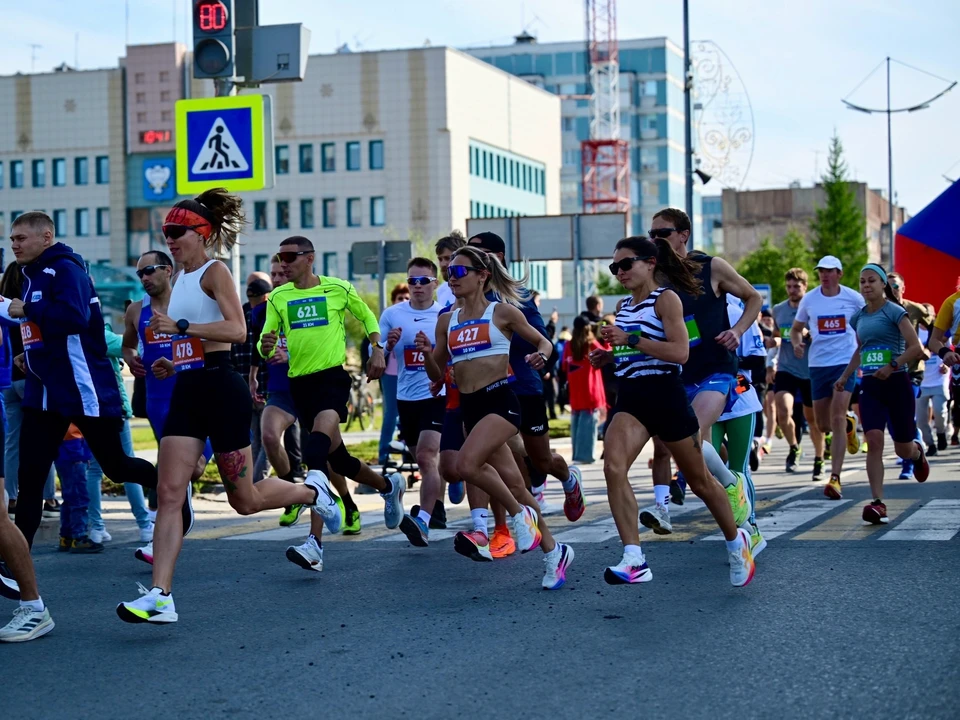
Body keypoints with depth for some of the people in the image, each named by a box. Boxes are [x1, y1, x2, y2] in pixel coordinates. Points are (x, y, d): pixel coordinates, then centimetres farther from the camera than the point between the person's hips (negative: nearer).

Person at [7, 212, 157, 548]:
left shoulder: (65, 268, -13)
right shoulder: (32, 274, 16)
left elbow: (73, 317, -28)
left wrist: (26, 310, -19)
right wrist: (29, 353, 13)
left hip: (83, 390, -8)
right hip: (43, 391, 8)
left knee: (115, 466, 5)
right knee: (30, 477, 3)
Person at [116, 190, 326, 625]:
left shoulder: (214, 272, -7)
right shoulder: (180, 280, 17)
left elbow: (236, 330, -22)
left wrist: (179, 326, -23)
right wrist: (173, 363, 14)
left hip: (221, 388, -8)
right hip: (187, 391, 8)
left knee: (244, 500, 2)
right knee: (169, 494, -6)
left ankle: (311, 492, 30)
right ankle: (160, 596, -10)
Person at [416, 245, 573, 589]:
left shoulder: (502, 312, -1)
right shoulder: (447, 321, 12)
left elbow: (544, 342, 7)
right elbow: (438, 376, 16)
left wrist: (539, 356, -15)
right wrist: (427, 353, -4)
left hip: (500, 400, -6)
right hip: (469, 407, 6)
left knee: (466, 464, -26)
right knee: (512, 481, 8)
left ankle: (520, 514, -3)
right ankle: (553, 551, 20)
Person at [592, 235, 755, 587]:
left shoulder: (666, 298, -7)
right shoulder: (623, 305, 14)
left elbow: (680, 351, -19)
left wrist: (630, 339, -22)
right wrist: (608, 355, 9)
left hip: (665, 396, -5)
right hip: (630, 398, 5)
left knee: (700, 480, 10)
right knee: (613, 468, -21)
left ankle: (736, 541, 35)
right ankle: (634, 561, -23)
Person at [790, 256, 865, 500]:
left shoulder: (854, 298, -2)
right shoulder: (809, 299, 3)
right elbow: (796, 329, 15)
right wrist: (796, 343, -7)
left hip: (846, 363, -3)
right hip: (818, 364, 3)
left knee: (837, 418, -15)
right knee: (823, 425, 9)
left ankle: (835, 478, -14)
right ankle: (849, 426, 46)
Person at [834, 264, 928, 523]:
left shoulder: (894, 312, -7)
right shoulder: (858, 317, 10)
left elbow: (915, 347, -14)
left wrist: (892, 366, -24)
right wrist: (845, 376, 23)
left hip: (897, 384, -4)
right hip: (870, 386, 4)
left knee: (903, 449, 7)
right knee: (874, 441, -15)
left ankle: (918, 452, 46)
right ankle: (878, 504, -18)